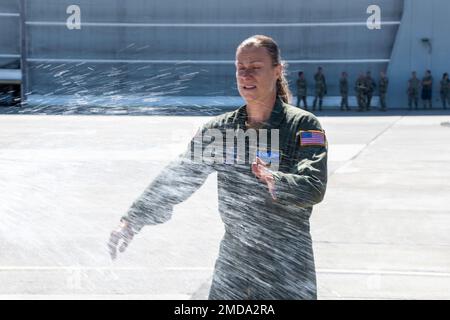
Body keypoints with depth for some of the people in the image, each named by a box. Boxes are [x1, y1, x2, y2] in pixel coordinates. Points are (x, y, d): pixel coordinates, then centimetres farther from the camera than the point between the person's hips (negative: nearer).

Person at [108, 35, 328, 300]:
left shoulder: (304, 126, -7)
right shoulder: (219, 129, 7)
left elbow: (314, 188, -20)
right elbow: (179, 176, 6)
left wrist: (274, 180, -41)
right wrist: (133, 220, -4)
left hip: (288, 265, -4)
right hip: (233, 260, 4)